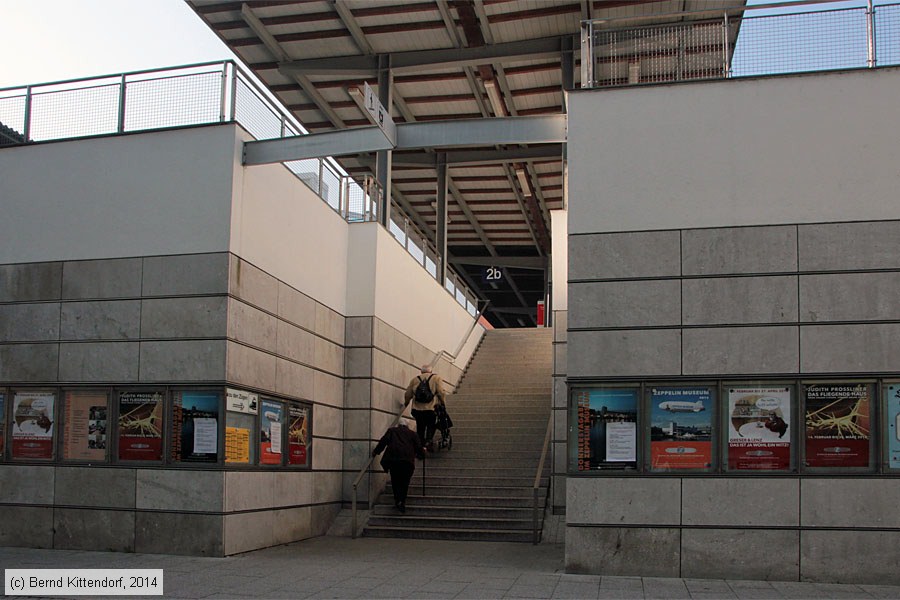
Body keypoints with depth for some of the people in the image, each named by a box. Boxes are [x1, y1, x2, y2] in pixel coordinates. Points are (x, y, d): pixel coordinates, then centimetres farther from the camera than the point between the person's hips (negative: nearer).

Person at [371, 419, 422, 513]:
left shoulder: (391, 430, 20)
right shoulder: (412, 434, 20)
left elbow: (383, 441, 10)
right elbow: (418, 447, 18)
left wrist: (376, 452, 16)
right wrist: (420, 453, 38)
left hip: (393, 459, 0)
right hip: (407, 459, 0)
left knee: (395, 480, 10)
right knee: (405, 481, 6)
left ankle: (397, 500, 0)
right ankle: (402, 502, -2)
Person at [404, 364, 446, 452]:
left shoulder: (414, 379, 9)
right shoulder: (437, 378, 1)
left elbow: (408, 395, 11)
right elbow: (441, 392, -9)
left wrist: (406, 403, 27)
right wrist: (443, 403, 2)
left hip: (417, 409, 2)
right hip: (431, 409, -2)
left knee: (420, 428, 14)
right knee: (431, 427, 6)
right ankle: (429, 440, -16)